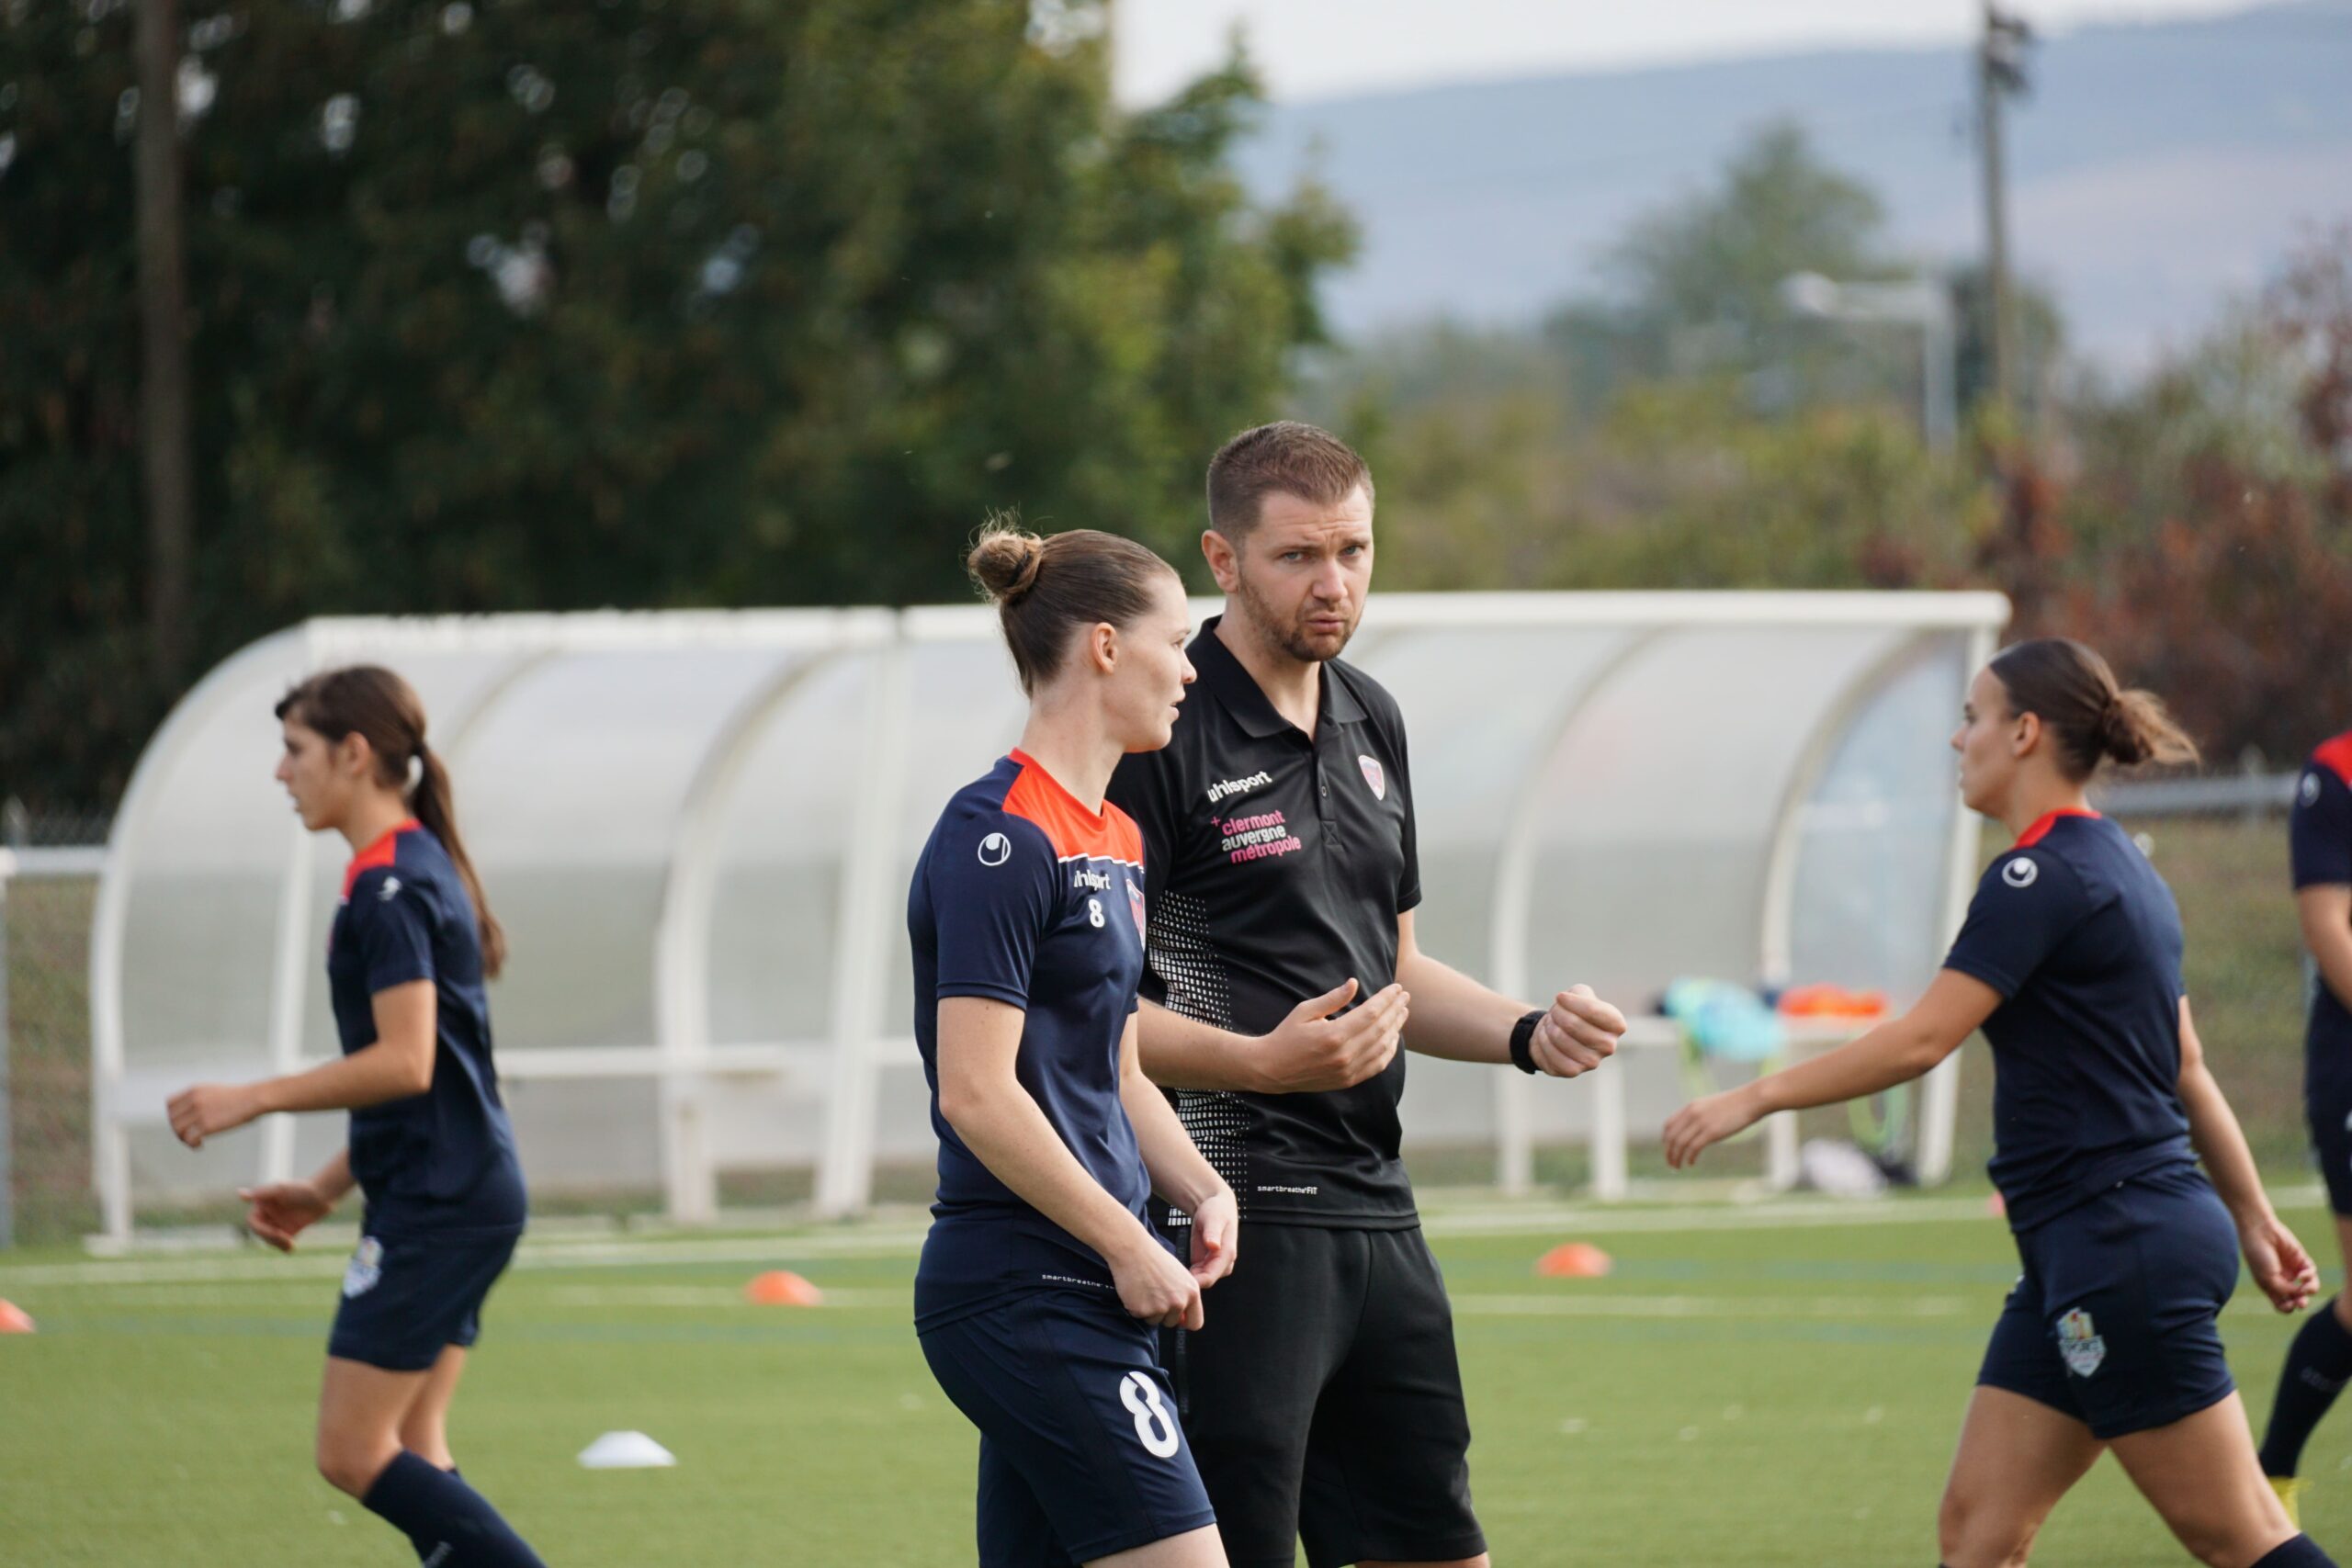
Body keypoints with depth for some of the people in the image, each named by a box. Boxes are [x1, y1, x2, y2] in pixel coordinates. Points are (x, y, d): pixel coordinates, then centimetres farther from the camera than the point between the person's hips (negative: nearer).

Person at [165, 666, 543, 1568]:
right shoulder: (418, 868, 17)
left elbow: (404, 1063, -23)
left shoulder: (390, 886, -14)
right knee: (409, 1458, 9)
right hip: (465, 1193, 10)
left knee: (353, 1452, -7)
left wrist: (253, 1099, -18)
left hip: (436, 1204, -10)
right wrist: (327, 1189, 22)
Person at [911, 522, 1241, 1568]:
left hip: (1082, 1293, 10)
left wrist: (1201, 1192, 7)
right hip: (1023, 1289, -10)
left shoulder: (1110, 839, 16)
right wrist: (1129, 1247, -15)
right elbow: (977, 1096, -19)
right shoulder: (1001, 838, -14)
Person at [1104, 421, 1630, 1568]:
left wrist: (1528, 1032, 9)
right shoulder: (1163, 732, -10)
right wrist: (1261, 1059, -26)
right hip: (1233, 1215, -8)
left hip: (1372, 1206, 8)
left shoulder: (1371, 721, 15)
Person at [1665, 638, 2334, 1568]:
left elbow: (1923, 1040, -20)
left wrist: (1754, 1098, -13)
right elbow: (2186, 1067, 21)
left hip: (2119, 1246, -10)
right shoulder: (2116, 868, 15)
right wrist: (2250, 1215, 25)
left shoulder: (2041, 877, -14)